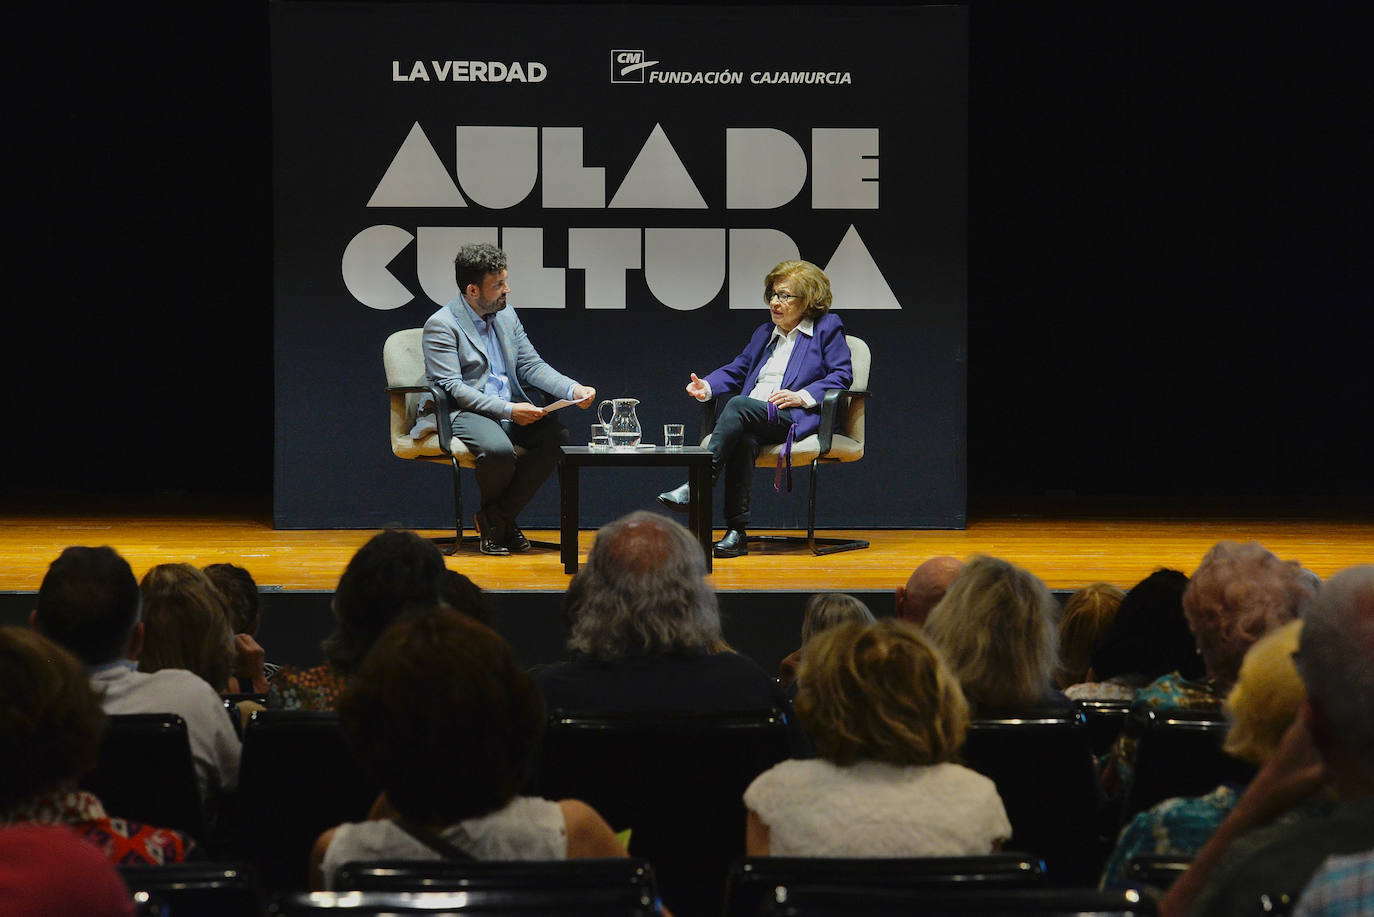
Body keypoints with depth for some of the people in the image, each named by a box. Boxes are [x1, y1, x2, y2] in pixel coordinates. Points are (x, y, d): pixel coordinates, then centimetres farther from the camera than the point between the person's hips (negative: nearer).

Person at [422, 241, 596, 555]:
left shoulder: (507, 315, 15)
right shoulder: (441, 326, -7)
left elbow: (531, 365, 14)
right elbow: (451, 388, -16)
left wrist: (573, 389, -5)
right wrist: (507, 410, -24)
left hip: (513, 411, 7)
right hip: (465, 413, -7)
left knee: (557, 435, -23)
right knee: (498, 449, -38)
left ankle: (498, 517, -11)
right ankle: (490, 512, -2)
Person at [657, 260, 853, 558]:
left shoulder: (827, 329, 12)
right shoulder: (764, 333, 32)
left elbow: (842, 375, 2)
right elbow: (736, 370, 27)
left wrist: (802, 396, -12)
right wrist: (707, 387, 6)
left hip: (796, 418, -4)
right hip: (752, 420, 4)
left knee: (738, 405, -33)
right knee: (744, 439, -34)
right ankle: (737, 531, -39)